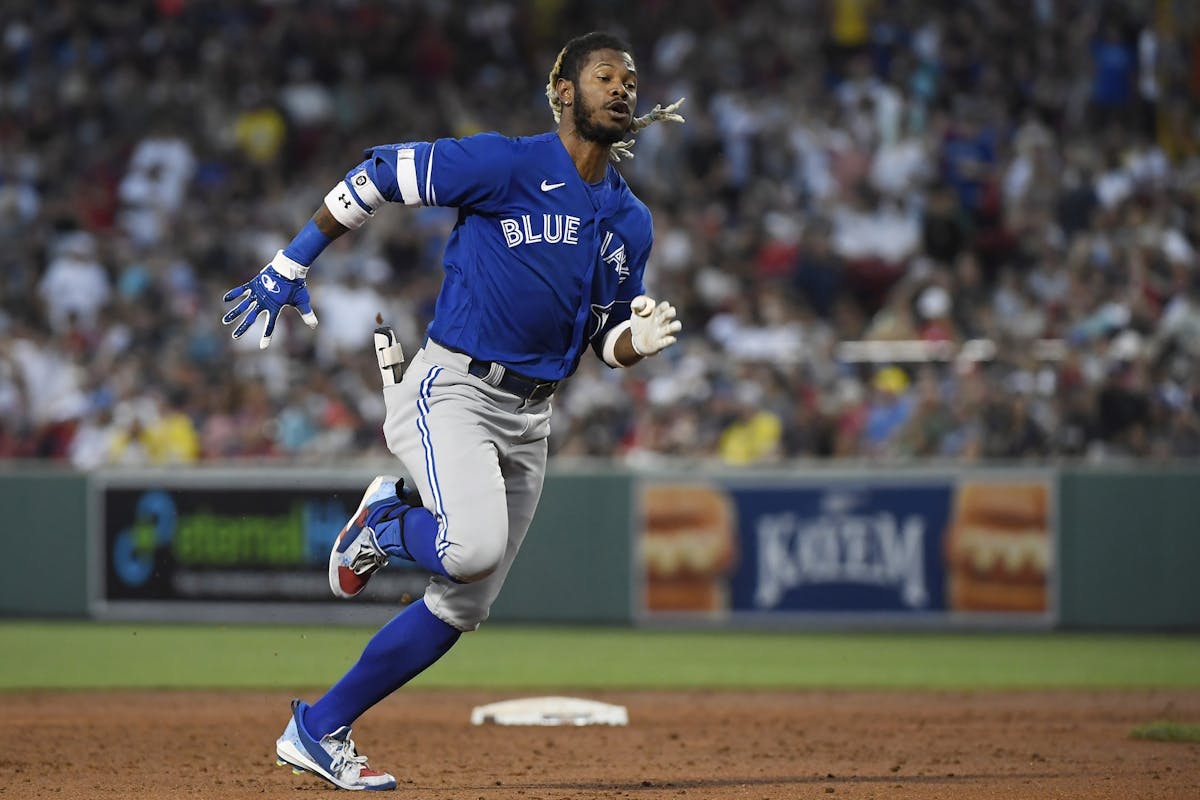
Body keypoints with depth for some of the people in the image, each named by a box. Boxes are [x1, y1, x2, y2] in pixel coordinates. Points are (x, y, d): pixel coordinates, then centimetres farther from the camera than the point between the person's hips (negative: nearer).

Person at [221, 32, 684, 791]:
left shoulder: (631, 222, 9)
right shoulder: (506, 165, -12)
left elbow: (609, 340, 15)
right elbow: (376, 174, -7)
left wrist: (643, 340, -10)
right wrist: (290, 267, -7)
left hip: (529, 419, 7)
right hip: (450, 391, -7)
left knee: (464, 605, 7)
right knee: (474, 547, -31)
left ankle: (317, 730, 18)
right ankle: (387, 524, 5)